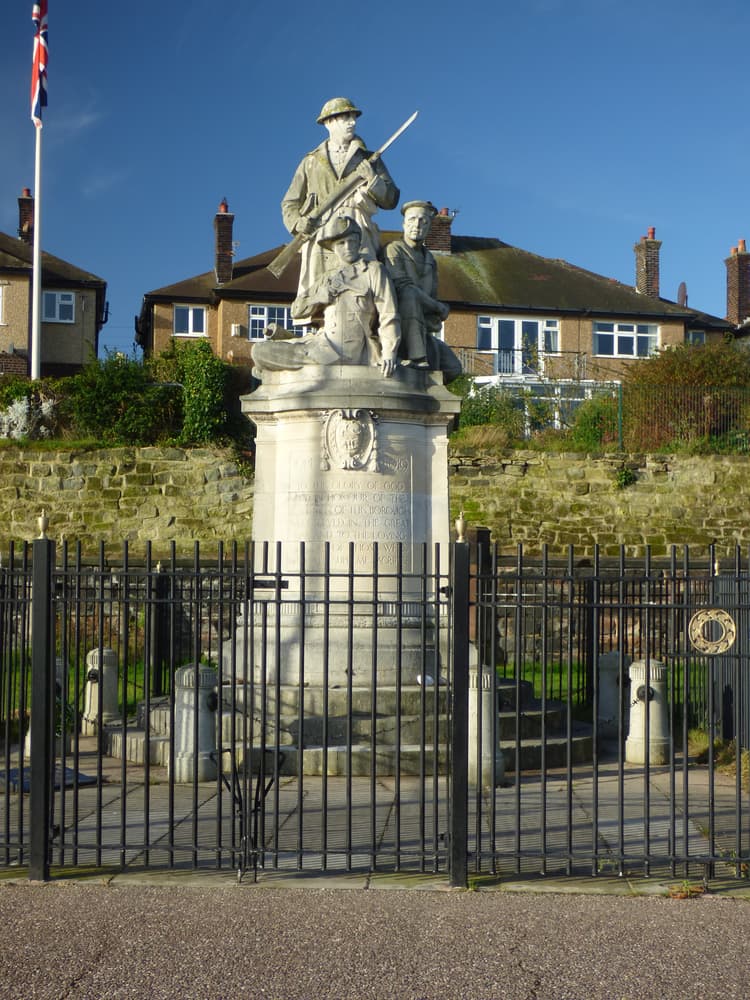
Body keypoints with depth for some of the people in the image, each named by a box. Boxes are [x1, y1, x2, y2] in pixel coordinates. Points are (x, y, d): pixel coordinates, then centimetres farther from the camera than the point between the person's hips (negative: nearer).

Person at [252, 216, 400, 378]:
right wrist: (326, 292, 2)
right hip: (325, 343, 6)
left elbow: (388, 315, -2)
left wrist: (389, 353, -14)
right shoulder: (327, 278, 25)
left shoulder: (373, 270, 7)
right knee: (260, 350, -3)